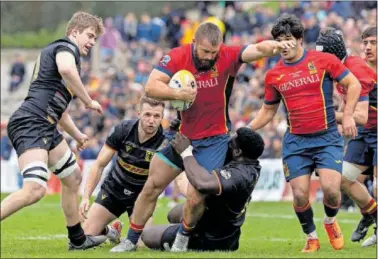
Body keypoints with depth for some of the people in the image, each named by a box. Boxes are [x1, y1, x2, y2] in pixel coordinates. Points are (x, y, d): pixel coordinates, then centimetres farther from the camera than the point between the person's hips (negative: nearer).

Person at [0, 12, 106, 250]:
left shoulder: (60, 50, 29)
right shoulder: (67, 47, -1)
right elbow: (66, 69, -28)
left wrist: (77, 135, 48)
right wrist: (89, 101, -16)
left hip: (45, 127, 11)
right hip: (31, 123, -11)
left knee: (73, 177, 22)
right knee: (35, 189, -25)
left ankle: (78, 239, 32)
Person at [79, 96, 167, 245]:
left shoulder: (165, 142, -26)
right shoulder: (122, 130, -20)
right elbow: (99, 165, -13)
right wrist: (86, 197, -22)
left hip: (141, 194, -2)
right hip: (113, 189, 2)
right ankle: (111, 231, 32)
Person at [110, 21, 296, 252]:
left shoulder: (227, 57, -16)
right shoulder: (176, 57, -13)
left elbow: (257, 50, -30)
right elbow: (151, 87, -19)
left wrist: (275, 46, -52)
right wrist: (177, 94, -35)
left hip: (213, 140, -2)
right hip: (181, 135, 2)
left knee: (196, 198, -9)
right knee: (152, 187, 7)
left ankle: (183, 238, 21)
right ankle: (131, 240, 22)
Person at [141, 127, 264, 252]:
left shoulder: (238, 175, -40)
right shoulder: (252, 167, -12)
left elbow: (203, 183, -58)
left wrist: (185, 152, -42)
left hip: (209, 240, -9)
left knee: (147, 234, 5)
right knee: (174, 214, 33)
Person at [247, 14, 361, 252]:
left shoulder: (324, 60, -4)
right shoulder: (274, 75, 5)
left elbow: (354, 84, 0)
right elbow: (269, 110, 17)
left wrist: (348, 115, -10)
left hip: (327, 138, -2)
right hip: (295, 142, 3)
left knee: (331, 188, -17)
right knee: (300, 195, -7)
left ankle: (331, 221, 16)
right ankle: (311, 238, 18)